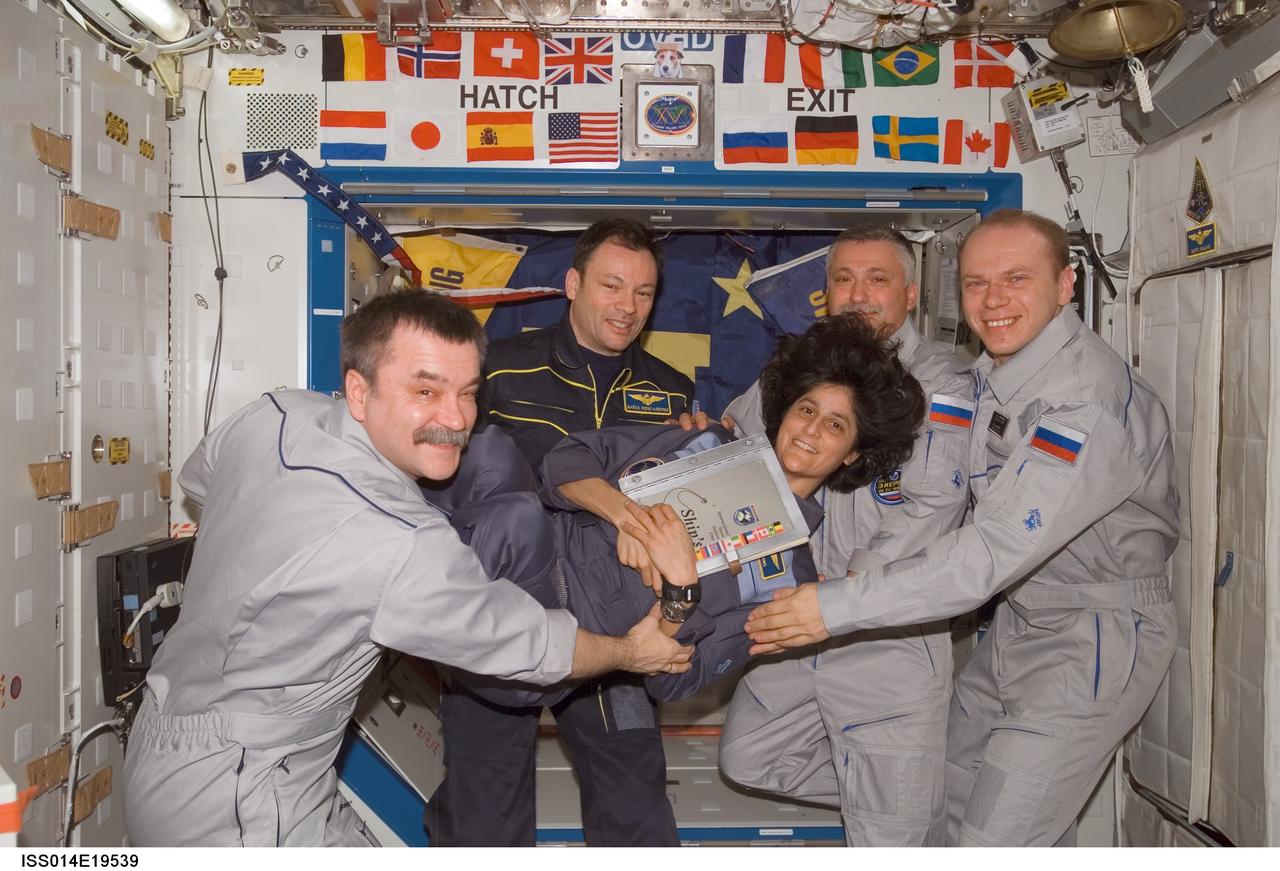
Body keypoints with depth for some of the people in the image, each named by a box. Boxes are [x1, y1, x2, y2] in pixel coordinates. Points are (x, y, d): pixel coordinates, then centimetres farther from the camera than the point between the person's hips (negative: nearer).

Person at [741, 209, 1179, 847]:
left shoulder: (1088, 400, -27)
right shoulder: (990, 372, 2)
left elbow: (993, 553, -32)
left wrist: (836, 608, -31)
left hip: (1096, 637, -8)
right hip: (1018, 620, 9)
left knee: (993, 843, -6)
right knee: (950, 795, 18)